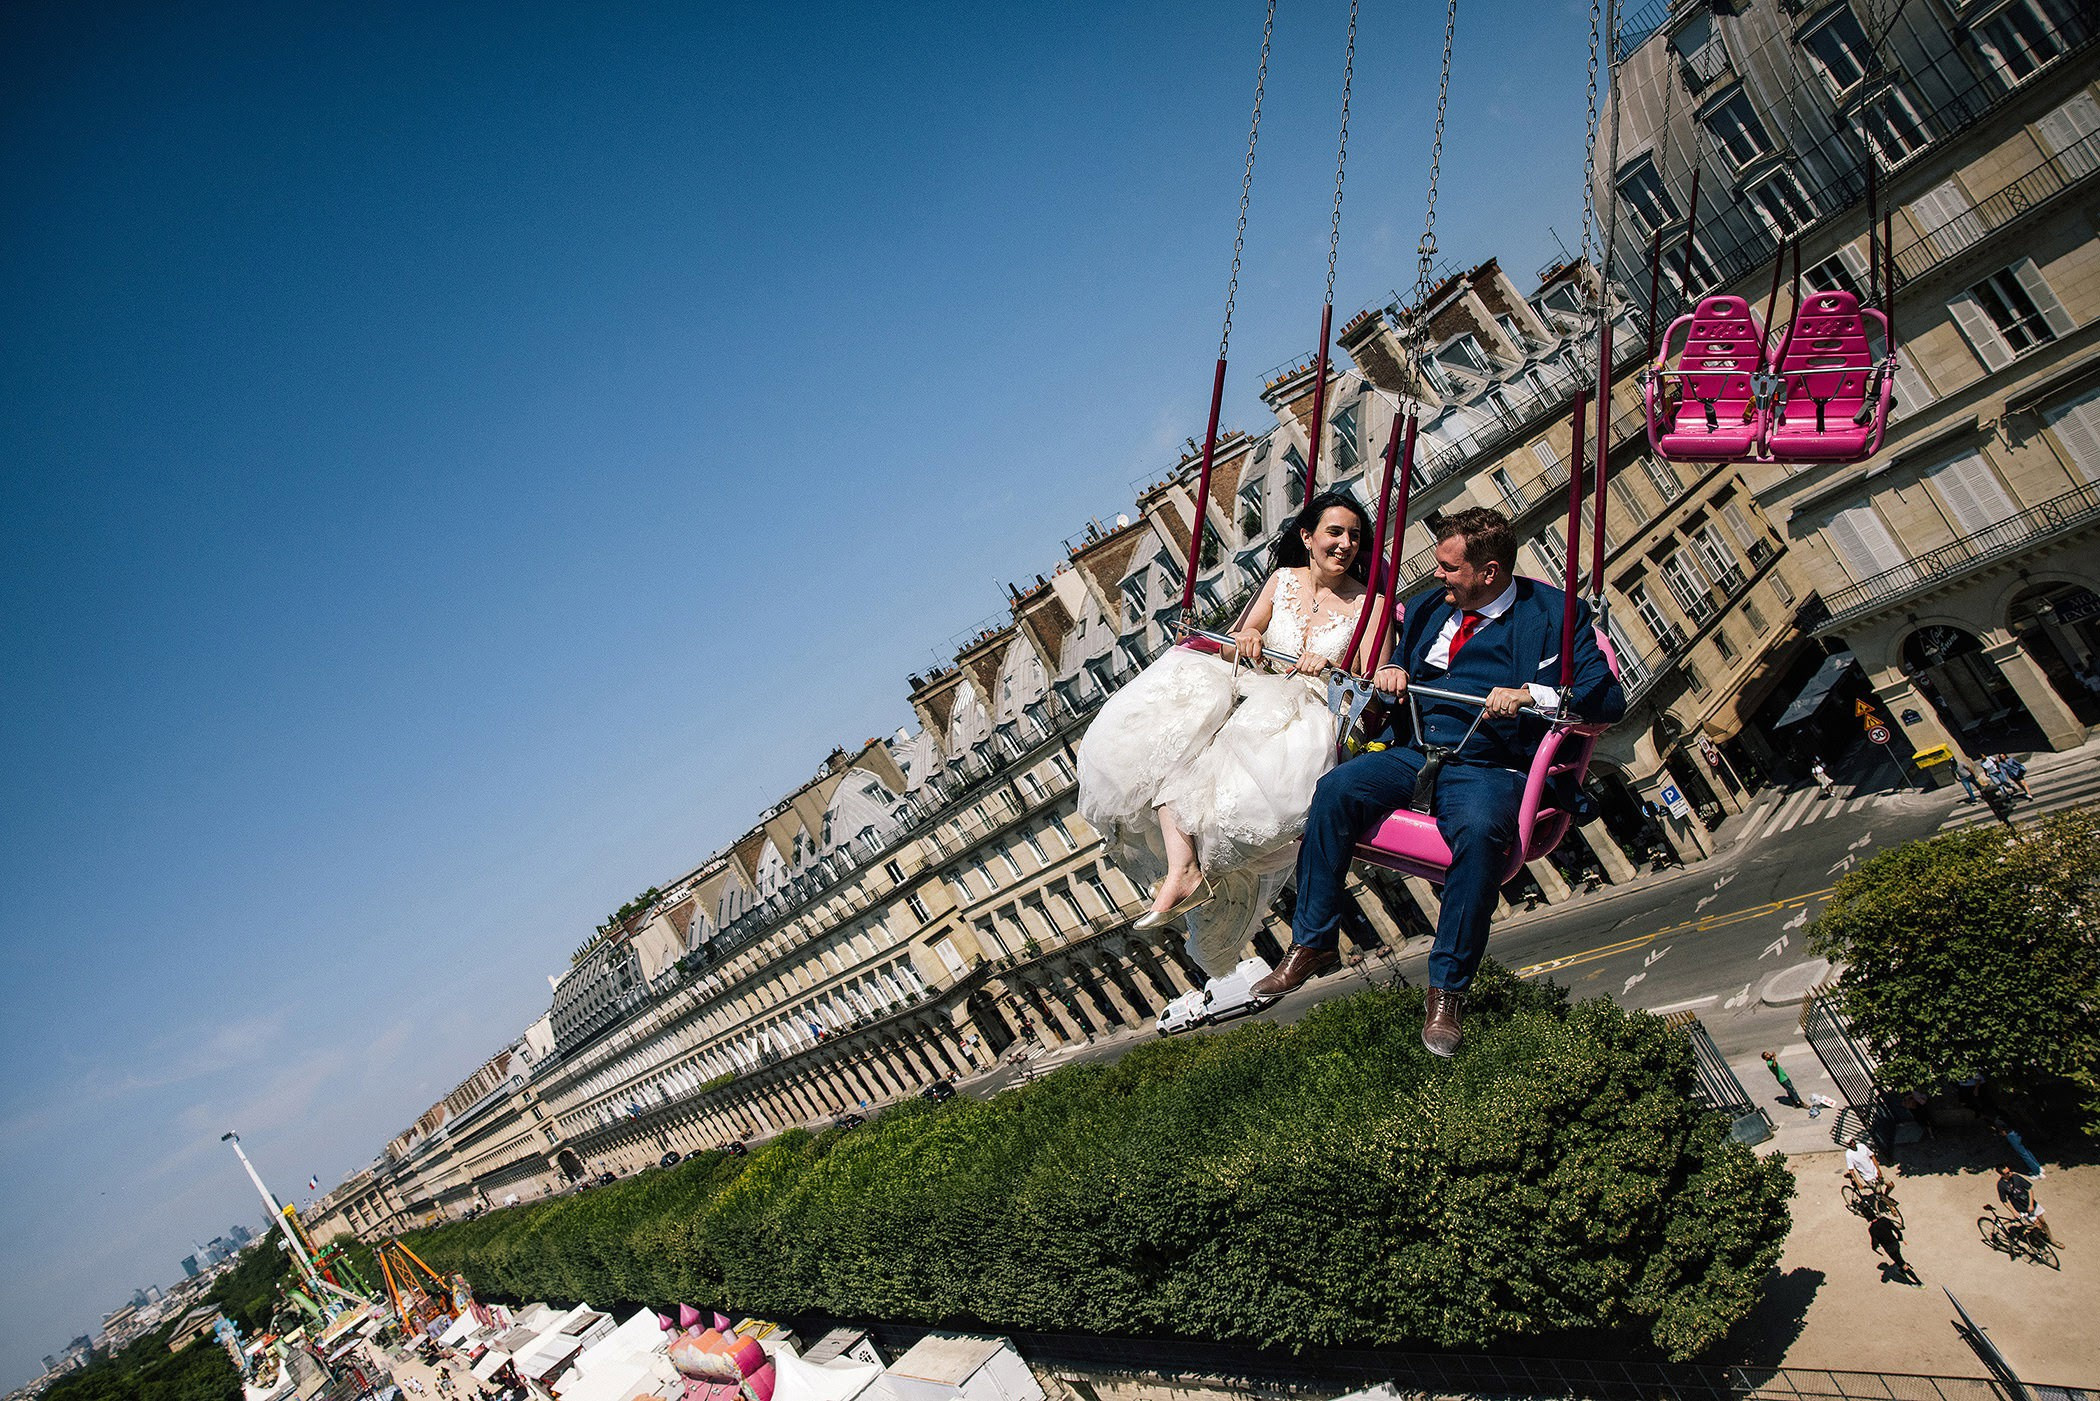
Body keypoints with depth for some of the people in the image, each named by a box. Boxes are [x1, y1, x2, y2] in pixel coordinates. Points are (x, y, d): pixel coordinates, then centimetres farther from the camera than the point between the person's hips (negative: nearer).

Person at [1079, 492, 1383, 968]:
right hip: (1249, 691, 4)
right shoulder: (1283, 580, 18)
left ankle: (1186, 867, -29)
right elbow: (1235, 647, 16)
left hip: (1303, 712, -4)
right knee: (1165, 729, -30)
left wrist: (1328, 669, -20)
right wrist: (1247, 637, -8)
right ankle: (1183, 865, -44)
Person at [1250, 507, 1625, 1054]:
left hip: (1490, 768, -4)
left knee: (1480, 831, -37)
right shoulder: (1429, 607, 16)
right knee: (1334, 790, -23)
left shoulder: (1556, 614, 1)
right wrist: (1390, 673, 3)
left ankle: (1447, 990, -23)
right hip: (1412, 752, 5)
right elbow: (1395, 666, 28)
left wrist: (1531, 694, -20)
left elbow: (1608, 698, -6)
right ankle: (1310, 944, -11)